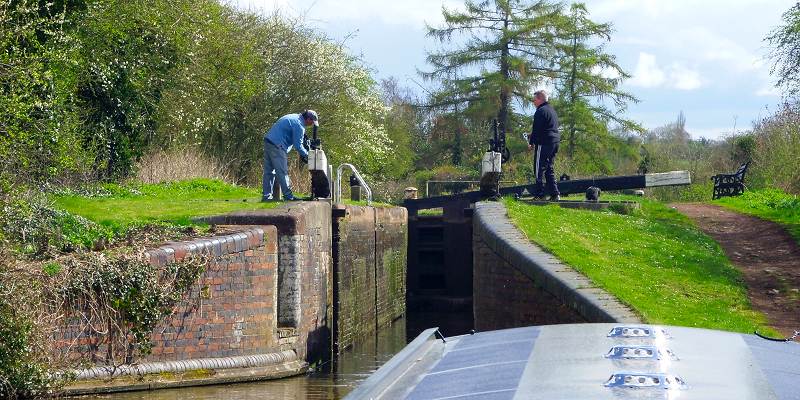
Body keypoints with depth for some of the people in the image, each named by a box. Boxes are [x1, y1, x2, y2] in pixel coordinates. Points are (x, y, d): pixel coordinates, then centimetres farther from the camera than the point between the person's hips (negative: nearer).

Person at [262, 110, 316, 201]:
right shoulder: (299, 125, -13)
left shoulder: (294, 117, 18)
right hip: (277, 146, -10)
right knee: (283, 173, -6)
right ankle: (288, 196, -5)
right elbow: (298, 145, -12)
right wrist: (306, 154, 2)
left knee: (268, 172, 11)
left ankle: (266, 196, 13)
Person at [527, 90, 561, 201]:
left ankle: (539, 194, -9)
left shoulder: (540, 111, -10)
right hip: (555, 142, 9)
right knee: (549, 169, 13)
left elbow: (536, 130, -14)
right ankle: (555, 194, 6)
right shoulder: (552, 110, 20)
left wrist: (531, 143, -5)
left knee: (539, 169, -6)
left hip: (544, 143, -9)